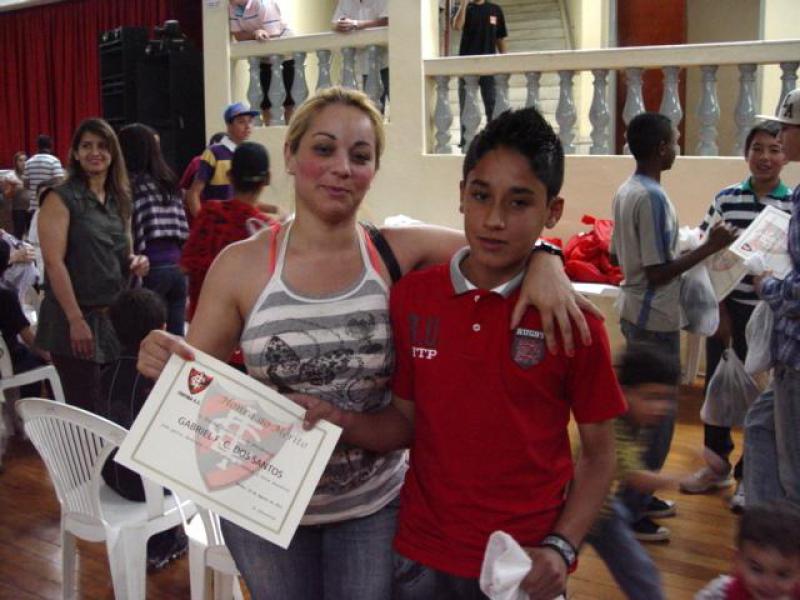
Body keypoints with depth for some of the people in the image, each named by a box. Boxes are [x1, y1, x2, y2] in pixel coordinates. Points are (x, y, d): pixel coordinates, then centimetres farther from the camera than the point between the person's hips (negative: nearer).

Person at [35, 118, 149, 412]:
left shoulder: (119, 200, 12)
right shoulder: (61, 198, -8)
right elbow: (54, 262, -15)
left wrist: (135, 261, -1)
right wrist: (76, 320, -20)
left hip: (115, 317, 6)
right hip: (75, 319, -6)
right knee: (87, 411, -4)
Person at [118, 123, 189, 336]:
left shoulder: (131, 184, -7)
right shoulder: (168, 182, 14)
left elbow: (129, 233, -10)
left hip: (151, 269, -6)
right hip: (177, 267, 6)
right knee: (175, 337, 9)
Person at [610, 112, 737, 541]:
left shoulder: (626, 191, 8)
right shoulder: (653, 198, -21)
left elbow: (615, 255, 16)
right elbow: (658, 272, -22)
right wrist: (709, 248, -18)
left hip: (635, 313, 10)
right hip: (655, 320, -10)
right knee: (656, 417, -2)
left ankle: (640, 497, 30)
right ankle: (628, 514, 5)